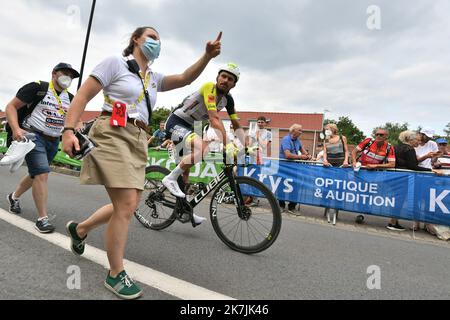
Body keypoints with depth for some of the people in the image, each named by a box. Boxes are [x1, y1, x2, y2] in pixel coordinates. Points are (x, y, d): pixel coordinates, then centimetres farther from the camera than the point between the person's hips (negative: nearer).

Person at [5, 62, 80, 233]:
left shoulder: (71, 98, 7)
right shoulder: (38, 88, -9)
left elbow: (76, 121, 12)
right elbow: (11, 106, -7)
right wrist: (16, 129, -22)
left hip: (53, 142, 6)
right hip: (33, 136, -6)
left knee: (37, 174, 17)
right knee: (42, 174, -16)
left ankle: (14, 196, 45)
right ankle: (42, 218, -8)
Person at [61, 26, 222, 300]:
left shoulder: (154, 78, 20)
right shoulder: (115, 63, 3)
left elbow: (185, 79, 7)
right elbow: (83, 96, -2)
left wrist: (207, 57, -8)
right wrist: (69, 130, -14)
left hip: (138, 141, 7)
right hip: (113, 136, -7)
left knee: (128, 206, 9)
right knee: (126, 205, -13)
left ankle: (79, 229, 36)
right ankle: (116, 274, 6)